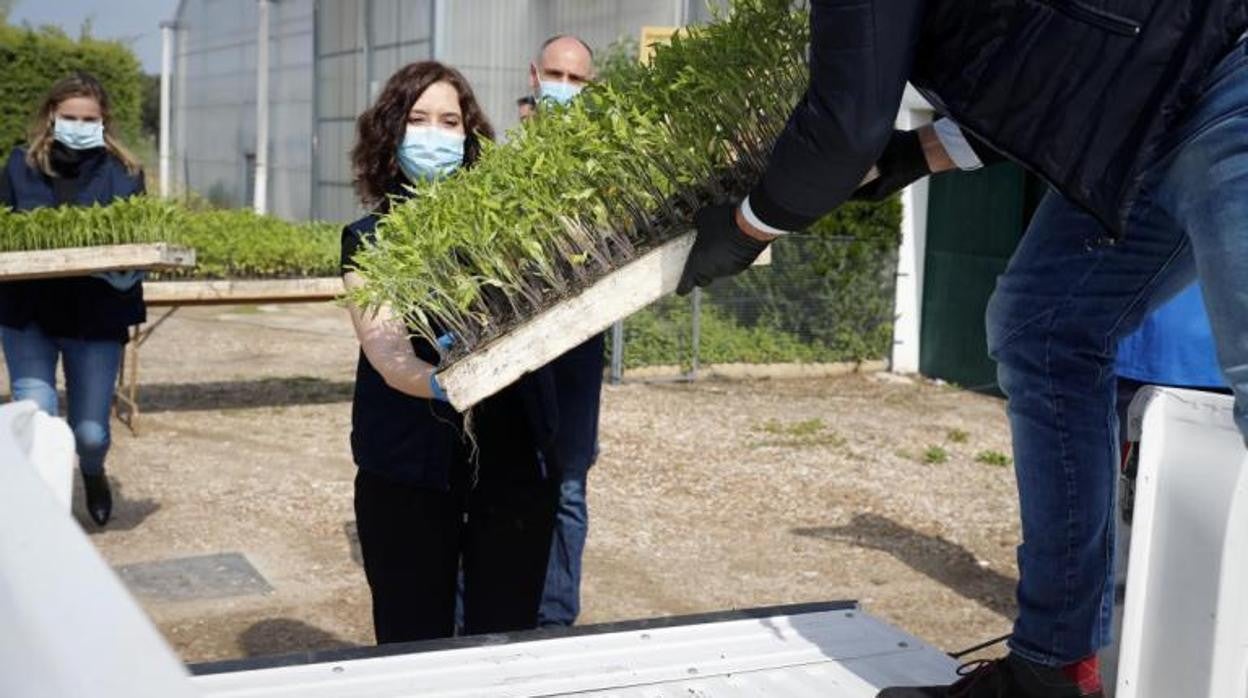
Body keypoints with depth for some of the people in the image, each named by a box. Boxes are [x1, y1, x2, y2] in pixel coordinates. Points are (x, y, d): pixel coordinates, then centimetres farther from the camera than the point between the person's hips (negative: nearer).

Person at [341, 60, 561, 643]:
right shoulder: (370, 240, 0)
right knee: (415, 646, 7)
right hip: (410, 468, -1)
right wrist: (443, 384, -35)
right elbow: (386, 353, -14)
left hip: (515, 459, 2)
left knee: (508, 639, 7)